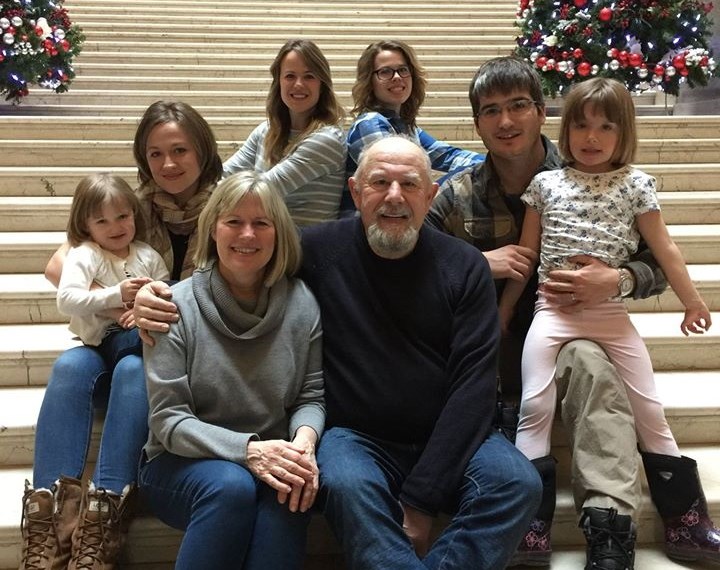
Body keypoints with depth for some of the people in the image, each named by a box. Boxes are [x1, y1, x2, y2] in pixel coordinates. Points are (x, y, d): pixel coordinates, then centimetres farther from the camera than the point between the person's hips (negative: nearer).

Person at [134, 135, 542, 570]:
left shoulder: (465, 267, 0)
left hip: (450, 437, 2)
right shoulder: (320, 251, -2)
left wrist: (421, 499, -15)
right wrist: (158, 297, -11)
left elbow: (474, 383, -7)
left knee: (519, 484, -26)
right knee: (347, 485, -35)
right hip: (357, 437, -2)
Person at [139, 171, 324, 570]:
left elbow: (311, 396, 5)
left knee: (291, 493, -32)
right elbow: (167, 419, -11)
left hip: (271, 462, 2)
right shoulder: (177, 307, -8)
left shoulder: (301, 304, 0)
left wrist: (304, 438, -20)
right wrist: (247, 449, -26)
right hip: (182, 463, -1)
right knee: (231, 485, -35)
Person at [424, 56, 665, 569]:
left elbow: (657, 264, 1)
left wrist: (617, 281, -22)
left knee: (590, 363, -34)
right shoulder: (457, 196, 4)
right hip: (486, 347, 1)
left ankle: (609, 523, -36)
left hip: (569, 330, -1)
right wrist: (480, 263, -16)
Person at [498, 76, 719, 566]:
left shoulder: (636, 184, 4)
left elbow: (664, 249, 9)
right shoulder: (546, 184, 6)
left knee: (649, 408, 2)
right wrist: (501, 315, 10)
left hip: (611, 312, 0)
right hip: (552, 310, 0)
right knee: (535, 406, -11)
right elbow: (525, 256, 10)